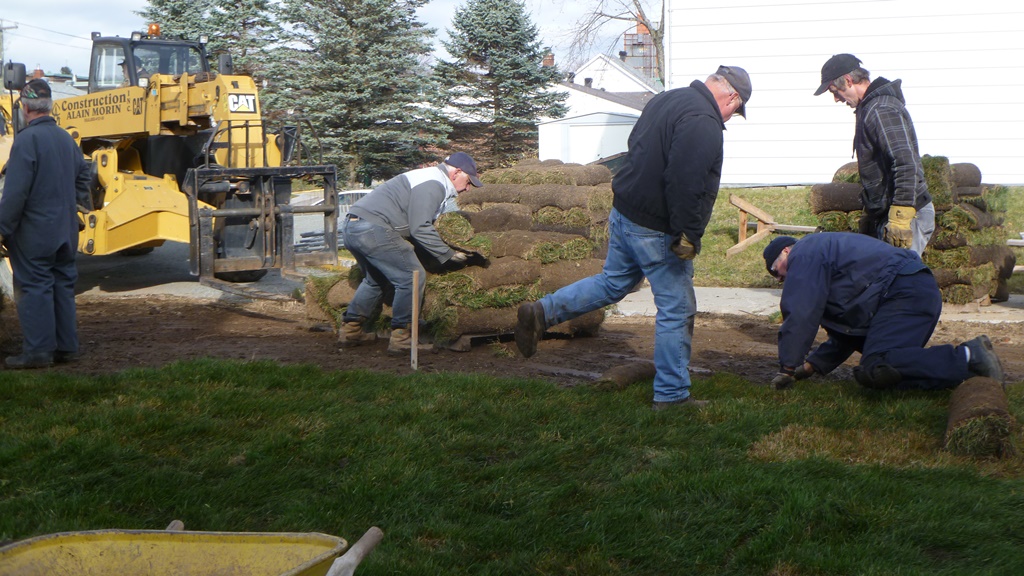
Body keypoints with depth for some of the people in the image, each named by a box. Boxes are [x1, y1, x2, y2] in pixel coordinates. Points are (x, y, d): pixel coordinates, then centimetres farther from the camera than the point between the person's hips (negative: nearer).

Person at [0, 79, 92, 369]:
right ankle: (66, 347, 16)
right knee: (63, 285, 12)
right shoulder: (65, 138, 8)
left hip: (34, 233, -7)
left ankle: (37, 351, 1)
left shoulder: (26, 139, -16)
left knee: (34, 289, -2)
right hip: (65, 232, 7)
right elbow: (83, 179, 17)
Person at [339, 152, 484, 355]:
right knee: (412, 276, -7)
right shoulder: (433, 184, -8)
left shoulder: (432, 180, 25)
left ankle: (350, 330, 30)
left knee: (377, 279, 28)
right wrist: (448, 254, -7)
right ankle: (401, 338, -2)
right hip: (372, 229, -11)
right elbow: (420, 228, -15)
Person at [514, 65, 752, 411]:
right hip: (657, 231, -9)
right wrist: (687, 236, -23)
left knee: (612, 283, 24)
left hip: (625, 214, 9)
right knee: (677, 311, 2)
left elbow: (637, 149, 20)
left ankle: (540, 313, 18)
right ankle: (671, 395, 10)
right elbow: (683, 184, -29)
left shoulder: (665, 101, 11)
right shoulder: (703, 122, -21)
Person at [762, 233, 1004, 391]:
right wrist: (810, 366, 27)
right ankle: (965, 367, -6)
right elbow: (844, 333, 33)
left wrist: (787, 368, -1)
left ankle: (968, 357, -25)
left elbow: (800, 315, -8)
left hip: (905, 292, -10)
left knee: (876, 369, -25)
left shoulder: (805, 253, 3)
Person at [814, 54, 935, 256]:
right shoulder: (868, 108, 17)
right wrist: (871, 215, 27)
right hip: (885, 215, 10)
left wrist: (900, 216, -28)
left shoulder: (882, 110, -16)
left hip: (907, 216, -10)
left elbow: (906, 164, -26)